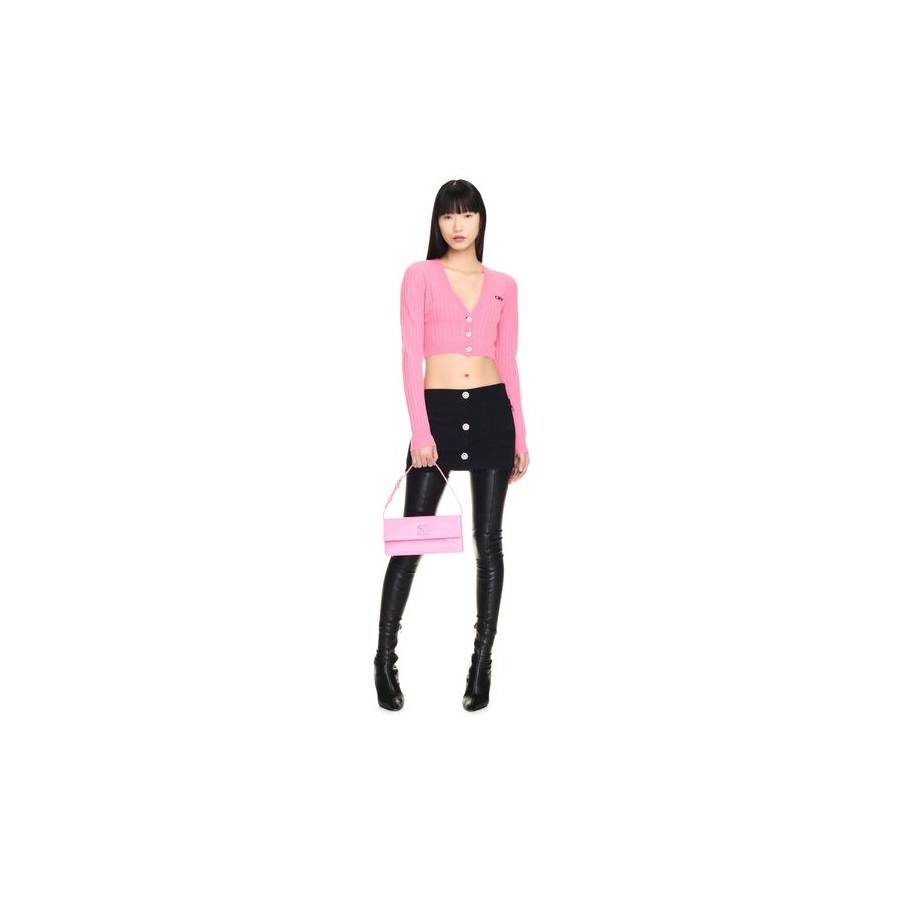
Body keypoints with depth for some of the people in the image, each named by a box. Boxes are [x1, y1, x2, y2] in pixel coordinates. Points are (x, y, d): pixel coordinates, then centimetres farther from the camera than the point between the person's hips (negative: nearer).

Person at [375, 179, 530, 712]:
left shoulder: (503, 285, 10)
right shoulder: (420, 275, 2)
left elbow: (508, 362, 11)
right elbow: (412, 356, -5)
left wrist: (520, 435, 8)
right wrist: (420, 432, -13)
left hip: (491, 412, 3)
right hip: (438, 412, -2)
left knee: (488, 541, 5)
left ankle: (483, 661, 15)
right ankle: (386, 657, 12)